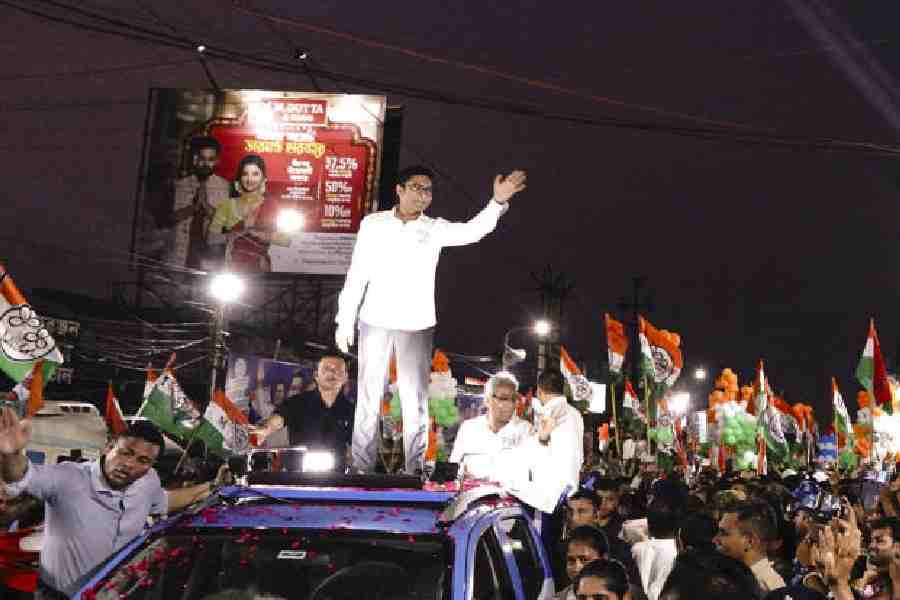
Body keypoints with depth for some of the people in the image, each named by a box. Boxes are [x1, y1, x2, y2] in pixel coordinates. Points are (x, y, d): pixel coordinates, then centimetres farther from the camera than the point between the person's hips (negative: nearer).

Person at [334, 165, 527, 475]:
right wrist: (345, 321, 0)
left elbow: (472, 230, -15)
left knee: (415, 401, 3)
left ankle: (415, 469, 9)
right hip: (375, 322, 0)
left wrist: (498, 202, -31)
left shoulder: (435, 229, 2)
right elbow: (357, 275, 3)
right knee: (369, 398, 5)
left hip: (417, 326, 0)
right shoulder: (373, 224, 1)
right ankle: (362, 468, 14)